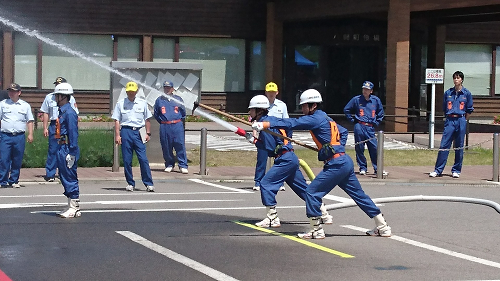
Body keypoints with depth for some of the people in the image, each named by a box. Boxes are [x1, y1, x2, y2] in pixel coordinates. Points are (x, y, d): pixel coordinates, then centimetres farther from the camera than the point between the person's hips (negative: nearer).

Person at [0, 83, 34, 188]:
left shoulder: (25, 105, 10)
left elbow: (29, 121, 11)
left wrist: (30, 134, 2)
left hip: (20, 136, 1)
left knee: (17, 161, 4)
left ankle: (14, 181, 14)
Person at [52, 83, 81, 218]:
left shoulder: (69, 112, -15)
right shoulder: (62, 111, 16)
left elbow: (73, 134, -19)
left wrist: (71, 153, -21)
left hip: (67, 149, -10)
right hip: (61, 149, 10)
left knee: (70, 178, -6)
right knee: (64, 178, 13)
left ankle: (74, 208, -1)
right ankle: (71, 207, 19)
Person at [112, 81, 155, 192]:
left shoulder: (142, 103, 12)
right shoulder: (120, 103, 9)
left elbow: (147, 119, 15)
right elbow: (117, 120, 6)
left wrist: (148, 133, 7)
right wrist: (117, 135, -3)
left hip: (138, 132, 0)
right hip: (126, 132, 0)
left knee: (143, 159, -8)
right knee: (127, 160, 1)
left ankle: (148, 183, -6)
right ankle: (130, 183, 11)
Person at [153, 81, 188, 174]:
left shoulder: (178, 99, 10)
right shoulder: (159, 100, 12)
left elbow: (183, 112, 15)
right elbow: (155, 113, 17)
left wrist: (179, 121, 10)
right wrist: (162, 122, 12)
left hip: (177, 125, -1)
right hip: (164, 127, 1)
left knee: (180, 145, -7)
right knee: (166, 147, 3)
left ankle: (183, 166, -5)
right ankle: (169, 164, 15)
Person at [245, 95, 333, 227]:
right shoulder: (272, 119, 14)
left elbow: (270, 149, -17)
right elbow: (289, 126, 26)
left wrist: (255, 141, -7)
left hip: (285, 160, -10)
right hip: (291, 158, 10)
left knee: (266, 184, -10)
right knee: (303, 188, 14)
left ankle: (273, 218, -9)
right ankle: (324, 215, 18)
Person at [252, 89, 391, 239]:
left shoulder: (316, 119, -10)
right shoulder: (325, 119, 18)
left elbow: (292, 123, -20)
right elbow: (343, 131, 31)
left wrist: (265, 124, -25)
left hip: (335, 164, -10)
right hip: (345, 161, 10)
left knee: (312, 193, -5)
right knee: (359, 194, 15)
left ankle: (316, 230, -2)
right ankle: (383, 227, 20)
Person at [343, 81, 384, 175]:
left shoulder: (376, 100, 7)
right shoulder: (356, 99, 3)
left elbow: (380, 113, 20)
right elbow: (346, 110, 10)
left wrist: (376, 123, 10)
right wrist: (353, 120, 5)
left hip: (370, 128, 1)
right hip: (359, 127, -1)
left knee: (374, 148, -5)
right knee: (359, 148, 1)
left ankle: (377, 168, 2)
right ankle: (362, 168, 11)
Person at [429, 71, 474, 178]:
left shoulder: (466, 93, 4)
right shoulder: (448, 93, 8)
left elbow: (469, 110, 9)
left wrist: (463, 121, 8)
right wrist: (449, 119, 13)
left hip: (461, 121, -1)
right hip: (449, 121, 1)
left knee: (459, 147, 4)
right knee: (444, 146, -4)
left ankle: (456, 171, 12)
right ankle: (438, 170, -2)